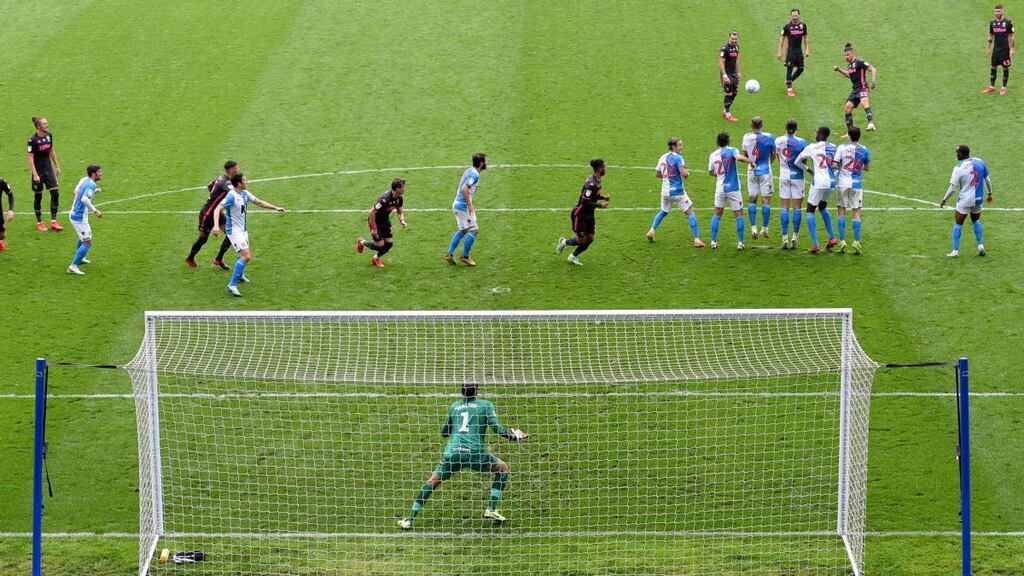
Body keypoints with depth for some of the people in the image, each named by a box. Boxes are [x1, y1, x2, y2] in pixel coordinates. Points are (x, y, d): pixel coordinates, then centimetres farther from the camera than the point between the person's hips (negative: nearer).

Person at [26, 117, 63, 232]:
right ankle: (39, 223, 18)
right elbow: (30, 158, -17)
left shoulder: (49, 136, 2)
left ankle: (53, 222, 3)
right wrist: (35, 174, -21)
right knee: (38, 196, 5)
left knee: (55, 193, -3)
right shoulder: (33, 139, -17)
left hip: (48, 169, 6)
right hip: (38, 171, -6)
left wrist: (57, 166, 17)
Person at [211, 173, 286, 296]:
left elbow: (259, 202, 18)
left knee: (245, 255, 26)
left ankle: (239, 275, 52)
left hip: (243, 230, 9)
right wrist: (216, 225, -46)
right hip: (234, 231, -9)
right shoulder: (232, 196, -23)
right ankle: (232, 285, -21)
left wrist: (275, 208, 20)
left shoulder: (245, 194, 3)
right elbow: (218, 209, -32)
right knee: (246, 256, -20)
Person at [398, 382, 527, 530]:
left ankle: (409, 519, 7)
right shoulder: (486, 405, 12)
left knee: (432, 482, 16)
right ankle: (491, 510, 12)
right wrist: (514, 437, 15)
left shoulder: (454, 406, 22)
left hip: (451, 453, 2)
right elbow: (496, 428, 1)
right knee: (503, 468, 20)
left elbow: (444, 432, 31)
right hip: (475, 452, -2)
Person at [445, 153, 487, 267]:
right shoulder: (474, 175, -17)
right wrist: (470, 205, -24)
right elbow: (464, 189, -28)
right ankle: (465, 257, 4)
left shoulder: (470, 171, 13)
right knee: (474, 230, -1)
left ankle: (450, 254, 15)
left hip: (457, 205, 10)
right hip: (464, 206, -10)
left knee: (462, 230, 18)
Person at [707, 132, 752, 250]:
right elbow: (739, 157, -30)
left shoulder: (713, 155, 3)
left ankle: (713, 242, 12)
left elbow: (710, 172, 15)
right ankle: (740, 243, 4)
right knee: (739, 215, 6)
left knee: (717, 214, 15)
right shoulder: (731, 150, -9)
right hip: (733, 188, -3)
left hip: (720, 188, 3)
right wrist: (751, 161, -15)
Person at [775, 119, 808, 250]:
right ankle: (795, 237, 3)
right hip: (797, 176, -2)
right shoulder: (801, 142, -10)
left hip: (783, 176, 2)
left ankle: (785, 238, -1)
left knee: (785, 208, 5)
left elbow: (777, 157, 7)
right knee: (797, 208, 5)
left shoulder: (778, 141, -2)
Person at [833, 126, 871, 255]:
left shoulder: (842, 148, -7)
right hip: (856, 184, 1)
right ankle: (856, 242, -2)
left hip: (842, 183, -1)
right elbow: (867, 168, 9)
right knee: (856, 213, 4)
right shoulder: (864, 150, -1)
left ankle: (842, 241, 1)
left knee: (841, 212, 7)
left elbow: (834, 165, -12)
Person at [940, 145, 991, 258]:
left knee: (958, 224, 8)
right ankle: (981, 246, 18)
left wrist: (944, 200, -1)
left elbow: (953, 187, -13)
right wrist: (990, 193, 19)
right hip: (978, 199, 5)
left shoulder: (959, 168, -16)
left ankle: (955, 251, 7)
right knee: (976, 221, 26)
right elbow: (988, 179, 5)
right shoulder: (980, 162, -2)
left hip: (965, 200, -5)